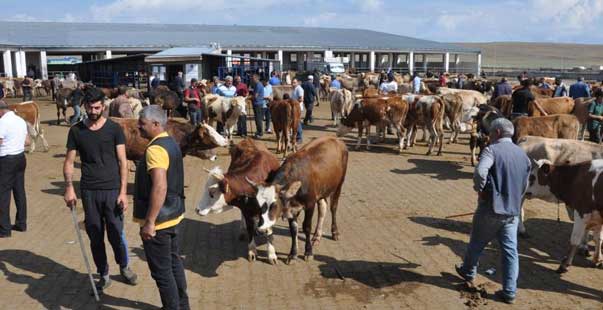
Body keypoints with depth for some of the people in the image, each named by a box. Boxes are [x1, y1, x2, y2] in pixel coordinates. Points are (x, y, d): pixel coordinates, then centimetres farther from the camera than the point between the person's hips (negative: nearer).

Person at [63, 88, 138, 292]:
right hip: (88, 191, 2)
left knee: (116, 234, 4)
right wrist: (69, 187, -9)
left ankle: (124, 267, 29)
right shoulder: (76, 131, 5)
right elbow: (69, 162, 6)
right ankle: (103, 275, 25)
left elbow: (122, 161, -3)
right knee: (95, 236, 8)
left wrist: (123, 192, -9)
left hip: (112, 190, -2)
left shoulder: (114, 129, -1)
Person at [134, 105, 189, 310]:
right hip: (174, 215, 10)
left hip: (159, 220, -10)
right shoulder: (171, 143, 9)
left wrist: (150, 222, -27)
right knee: (174, 262, 21)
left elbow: (160, 187, -30)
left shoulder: (155, 149, -21)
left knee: (161, 270, 4)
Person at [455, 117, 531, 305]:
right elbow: (525, 185, 19)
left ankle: (468, 272, 38)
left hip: (490, 209, -5)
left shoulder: (492, 150, -13)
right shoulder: (523, 155, 10)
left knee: (477, 243, 16)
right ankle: (509, 292, 10)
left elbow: (479, 172, -32)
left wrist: (480, 189, -15)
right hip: (513, 211, 5)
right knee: (510, 250, 8)